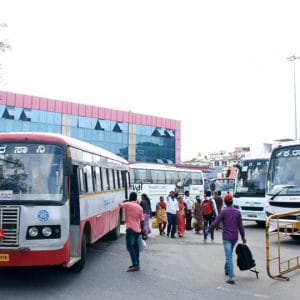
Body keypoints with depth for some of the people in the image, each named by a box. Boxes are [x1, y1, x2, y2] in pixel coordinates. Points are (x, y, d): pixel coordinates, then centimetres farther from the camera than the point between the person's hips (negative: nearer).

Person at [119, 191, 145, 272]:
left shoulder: (128, 204, -7)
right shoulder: (140, 207, 9)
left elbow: (120, 205, 13)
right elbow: (142, 220, 10)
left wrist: (127, 202, 29)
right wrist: (142, 229, 21)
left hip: (130, 228, -7)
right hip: (137, 229, 7)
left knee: (130, 247, -8)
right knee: (135, 247, 16)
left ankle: (135, 265, -14)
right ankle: (137, 264, 22)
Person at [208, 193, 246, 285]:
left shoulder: (223, 211, -8)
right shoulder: (237, 212, 6)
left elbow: (215, 222, -10)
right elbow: (240, 226, 7)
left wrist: (209, 230, 5)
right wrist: (243, 237, 16)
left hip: (227, 237, -5)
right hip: (235, 237, 5)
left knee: (229, 256, -8)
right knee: (229, 254, 25)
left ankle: (232, 277, -14)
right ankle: (227, 269, 41)